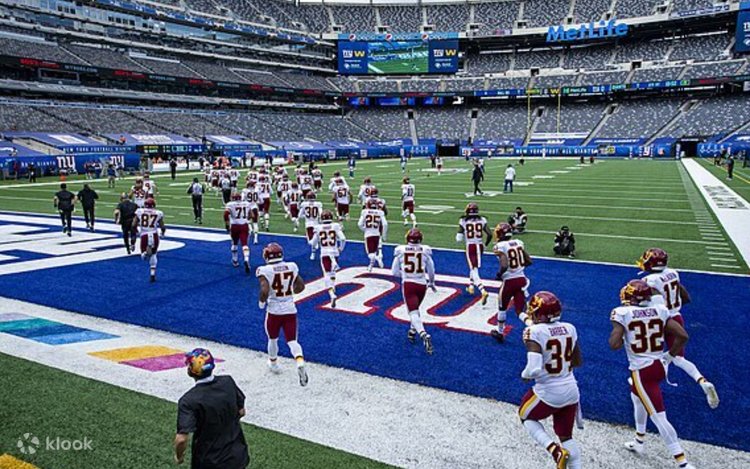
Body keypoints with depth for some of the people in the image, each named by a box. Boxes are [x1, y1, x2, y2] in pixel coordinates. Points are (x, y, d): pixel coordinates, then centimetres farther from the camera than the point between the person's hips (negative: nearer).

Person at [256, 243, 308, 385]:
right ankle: (300, 363, -21)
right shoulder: (292, 267, 0)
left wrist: (261, 302, -4)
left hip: (274, 311, -2)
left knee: (272, 339, 22)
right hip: (291, 310, 2)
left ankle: (273, 364, 42)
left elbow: (264, 291, -24)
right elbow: (300, 286, 6)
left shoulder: (265, 271, -13)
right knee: (292, 340, 4)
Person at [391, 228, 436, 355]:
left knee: (413, 312, -6)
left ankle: (423, 335, -29)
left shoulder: (401, 250, -1)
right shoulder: (425, 251, 0)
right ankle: (412, 331, 36)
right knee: (416, 308, 27)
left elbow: (394, 272, 4)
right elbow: (431, 271, 12)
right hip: (422, 284, 2)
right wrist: (432, 283, 30)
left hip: (408, 284, -2)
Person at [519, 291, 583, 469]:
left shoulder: (535, 332, -21)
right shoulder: (570, 328, -1)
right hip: (571, 391, 6)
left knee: (526, 417, 23)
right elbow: (577, 362, 10)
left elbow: (534, 369, -27)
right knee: (566, 436, 22)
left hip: (548, 392, -6)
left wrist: (524, 375, -7)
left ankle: (555, 450, 5)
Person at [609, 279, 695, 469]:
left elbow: (614, 344, -19)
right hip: (660, 366, 7)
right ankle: (639, 441, 45)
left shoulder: (623, 313, -11)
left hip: (642, 370, -7)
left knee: (658, 416, -2)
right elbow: (683, 336, -1)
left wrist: (616, 330, 2)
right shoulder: (660, 310, 2)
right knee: (638, 397, 31)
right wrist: (669, 356, 11)